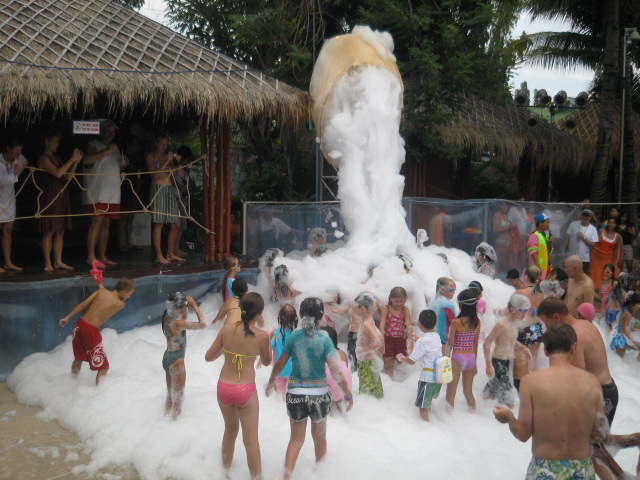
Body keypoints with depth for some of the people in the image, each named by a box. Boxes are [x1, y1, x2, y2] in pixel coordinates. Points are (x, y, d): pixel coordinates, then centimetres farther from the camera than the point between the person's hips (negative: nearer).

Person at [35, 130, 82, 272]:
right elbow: (58, 173, -20)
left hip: (61, 196, 8)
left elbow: (67, 175, 16)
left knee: (60, 231, 8)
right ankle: (47, 263, 0)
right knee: (49, 231, -5)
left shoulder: (56, 157, 17)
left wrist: (76, 161, 6)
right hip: (49, 198, -8)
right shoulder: (43, 158, -7)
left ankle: (58, 261, 13)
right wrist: (71, 160, -15)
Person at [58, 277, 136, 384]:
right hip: (91, 331, -7)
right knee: (103, 367, 6)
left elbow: (83, 304, 3)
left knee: (78, 358, 29)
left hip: (80, 324, 7)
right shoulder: (120, 304, -5)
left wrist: (68, 318, 8)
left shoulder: (101, 291, 6)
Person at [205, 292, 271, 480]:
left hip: (224, 388, 4)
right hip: (246, 391, -4)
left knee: (230, 429, 26)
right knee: (251, 440, 6)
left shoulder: (227, 329, -5)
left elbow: (209, 357, 3)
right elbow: (266, 362, 6)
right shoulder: (262, 335, -11)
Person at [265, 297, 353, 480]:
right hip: (319, 394, -1)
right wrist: (348, 394, -5)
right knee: (319, 437, 23)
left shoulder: (294, 337, -6)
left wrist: (271, 382, 21)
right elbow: (336, 371, -15)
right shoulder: (324, 339, -13)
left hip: (295, 394, 1)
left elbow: (280, 364, 3)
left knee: (296, 439, 16)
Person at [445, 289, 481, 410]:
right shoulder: (477, 322, 0)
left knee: (451, 394, 6)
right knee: (468, 391, 20)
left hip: (458, 358, -5)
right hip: (471, 358, 5)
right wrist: (475, 363, 17)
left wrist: (446, 358, 7)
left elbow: (450, 344, -10)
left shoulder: (456, 322, -16)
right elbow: (476, 344, 8)